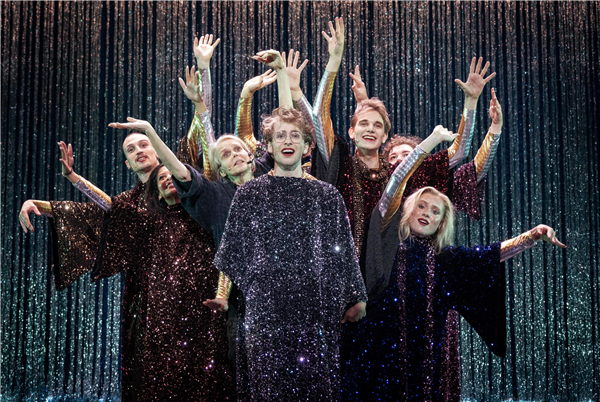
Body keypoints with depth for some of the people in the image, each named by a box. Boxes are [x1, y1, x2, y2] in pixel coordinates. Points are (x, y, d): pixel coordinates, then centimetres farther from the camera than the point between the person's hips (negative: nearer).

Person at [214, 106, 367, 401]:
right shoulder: (249, 194, 9)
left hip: (315, 310, 1)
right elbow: (231, 250, 11)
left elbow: (345, 253, 12)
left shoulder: (328, 196, 11)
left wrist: (355, 300, 9)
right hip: (263, 309, -1)